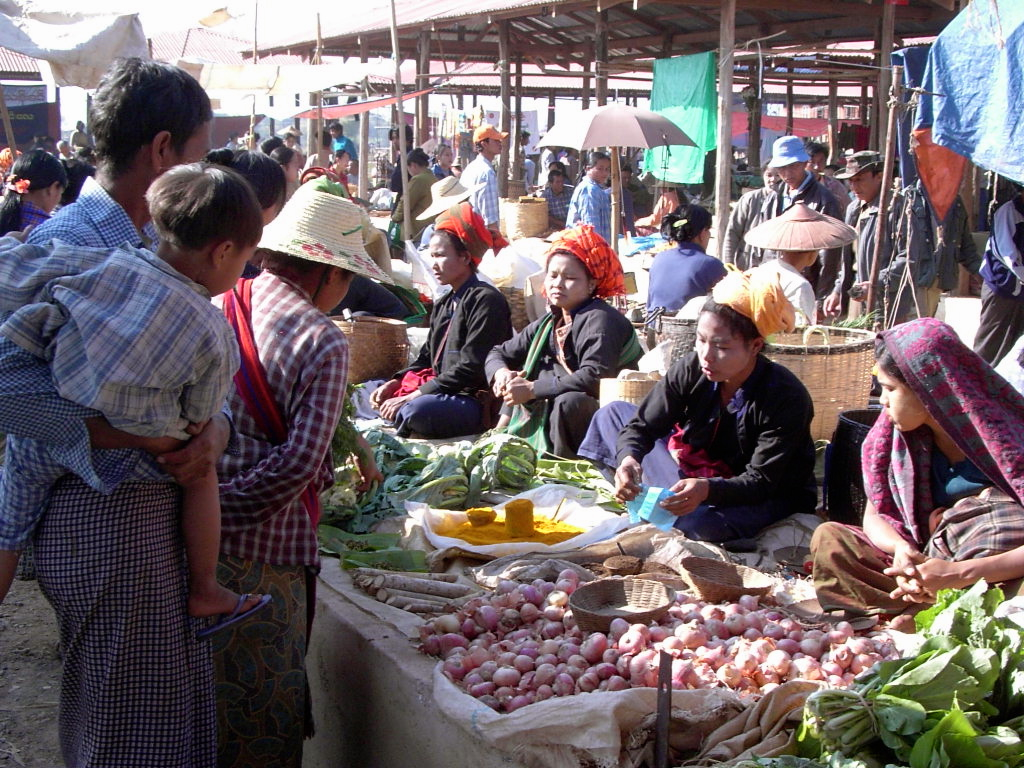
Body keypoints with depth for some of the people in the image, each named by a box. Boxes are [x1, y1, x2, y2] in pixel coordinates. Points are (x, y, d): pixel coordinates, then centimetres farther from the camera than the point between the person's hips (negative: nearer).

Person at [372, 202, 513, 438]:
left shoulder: (486, 300, -11)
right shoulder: (444, 305, 18)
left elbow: (471, 368, -18)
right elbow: (426, 359, 20)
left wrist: (413, 397, -19)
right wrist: (394, 383, 0)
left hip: (476, 402, -9)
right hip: (443, 392, 9)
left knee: (417, 410, -34)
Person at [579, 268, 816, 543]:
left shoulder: (787, 398, -27)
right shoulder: (691, 369, -16)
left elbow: (761, 481, -27)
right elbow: (641, 426, -12)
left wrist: (708, 489, -47)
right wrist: (628, 458, -37)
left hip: (770, 499, -5)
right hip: (696, 471, 5)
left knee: (694, 522, -39)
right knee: (613, 413, -1)